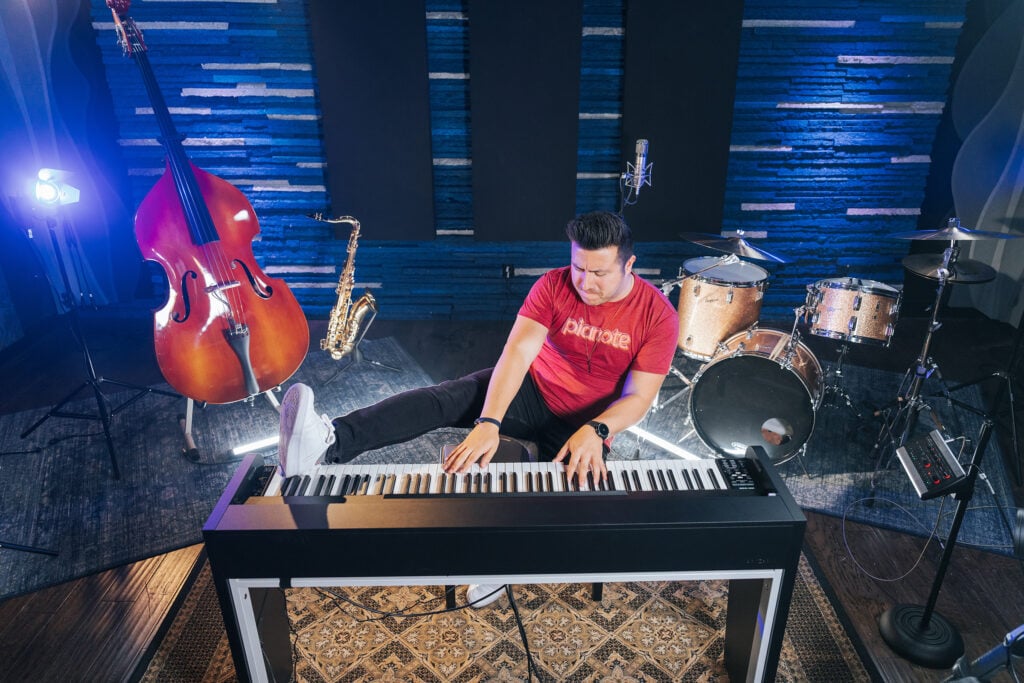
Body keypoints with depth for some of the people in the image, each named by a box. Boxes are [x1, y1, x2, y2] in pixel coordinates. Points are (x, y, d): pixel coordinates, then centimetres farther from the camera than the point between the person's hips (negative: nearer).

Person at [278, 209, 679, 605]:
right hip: (533, 391, 0)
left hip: (586, 424, 0)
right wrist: (488, 423, -40)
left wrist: (595, 431, -38)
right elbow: (517, 352, -26)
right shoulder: (554, 285, -14)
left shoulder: (658, 314, -15)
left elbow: (639, 397, -17)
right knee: (444, 399, -25)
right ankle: (329, 441, -43)